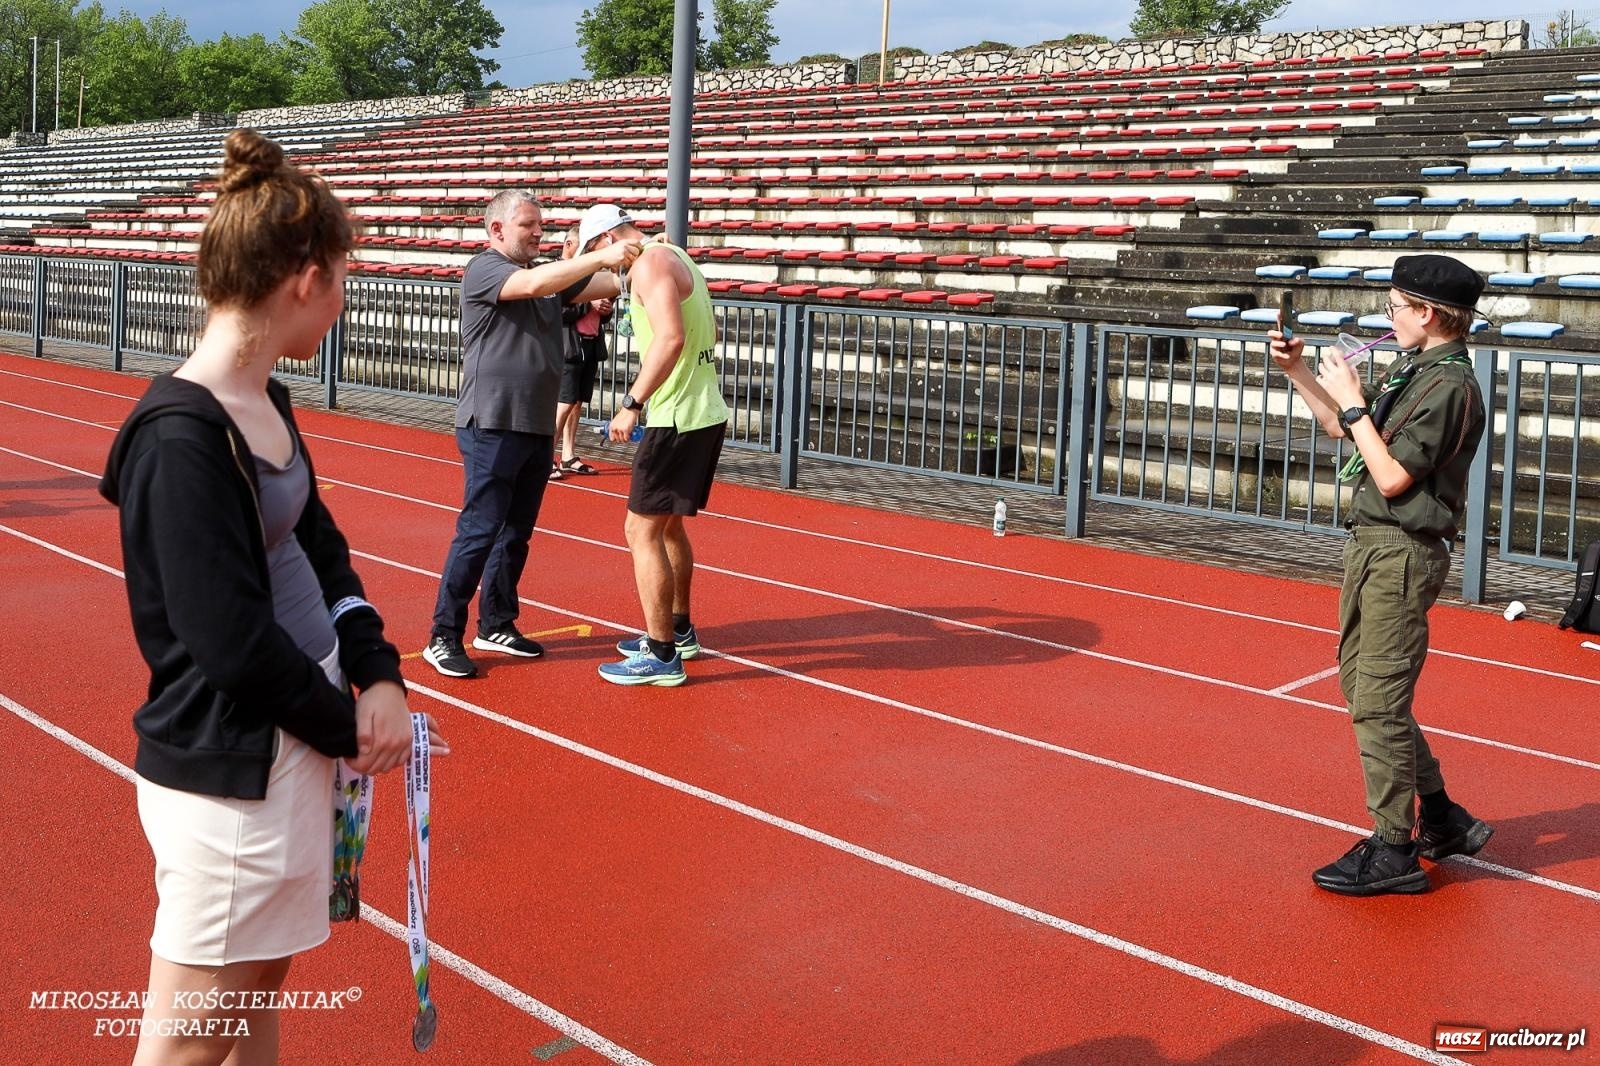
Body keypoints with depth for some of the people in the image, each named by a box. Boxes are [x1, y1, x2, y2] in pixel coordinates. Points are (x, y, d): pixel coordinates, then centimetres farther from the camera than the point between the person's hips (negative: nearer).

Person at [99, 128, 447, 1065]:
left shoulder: (267, 402, 6)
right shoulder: (179, 437, -22)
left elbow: (320, 549, 12)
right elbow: (231, 638, -23)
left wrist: (379, 676, -3)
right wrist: (349, 731, -10)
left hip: (296, 751, 9)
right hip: (228, 773, -9)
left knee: (262, 985, 21)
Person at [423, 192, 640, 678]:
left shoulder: (548, 274, 16)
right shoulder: (483, 270, -7)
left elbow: (610, 284, 8)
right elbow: (536, 284, -25)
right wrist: (602, 255, -27)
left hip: (537, 428, 8)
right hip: (492, 426, -8)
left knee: (517, 532, 13)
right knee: (479, 532, -7)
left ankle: (496, 625, 24)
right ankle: (443, 637, 0)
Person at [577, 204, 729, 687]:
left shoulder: (650, 262, -13)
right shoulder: (674, 256, 17)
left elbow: (671, 337, -26)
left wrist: (633, 404, -25)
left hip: (677, 420, -10)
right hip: (706, 412, 10)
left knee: (642, 531, -5)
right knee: (668, 526, 22)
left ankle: (661, 656, -1)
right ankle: (678, 630, 34)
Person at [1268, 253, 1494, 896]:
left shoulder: (1450, 385, -16)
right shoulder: (1409, 369, 12)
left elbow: (1392, 477, -20)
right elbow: (1341, 428, 23)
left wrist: (1354, 402, -13)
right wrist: (1296, 370, 16)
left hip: (1403, 553, -10)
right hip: (1370, 546, 10)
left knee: (1379, 701, -6)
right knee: (1361, 681, 17)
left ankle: (1395, 851, 4)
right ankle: (1442, 819, 28)